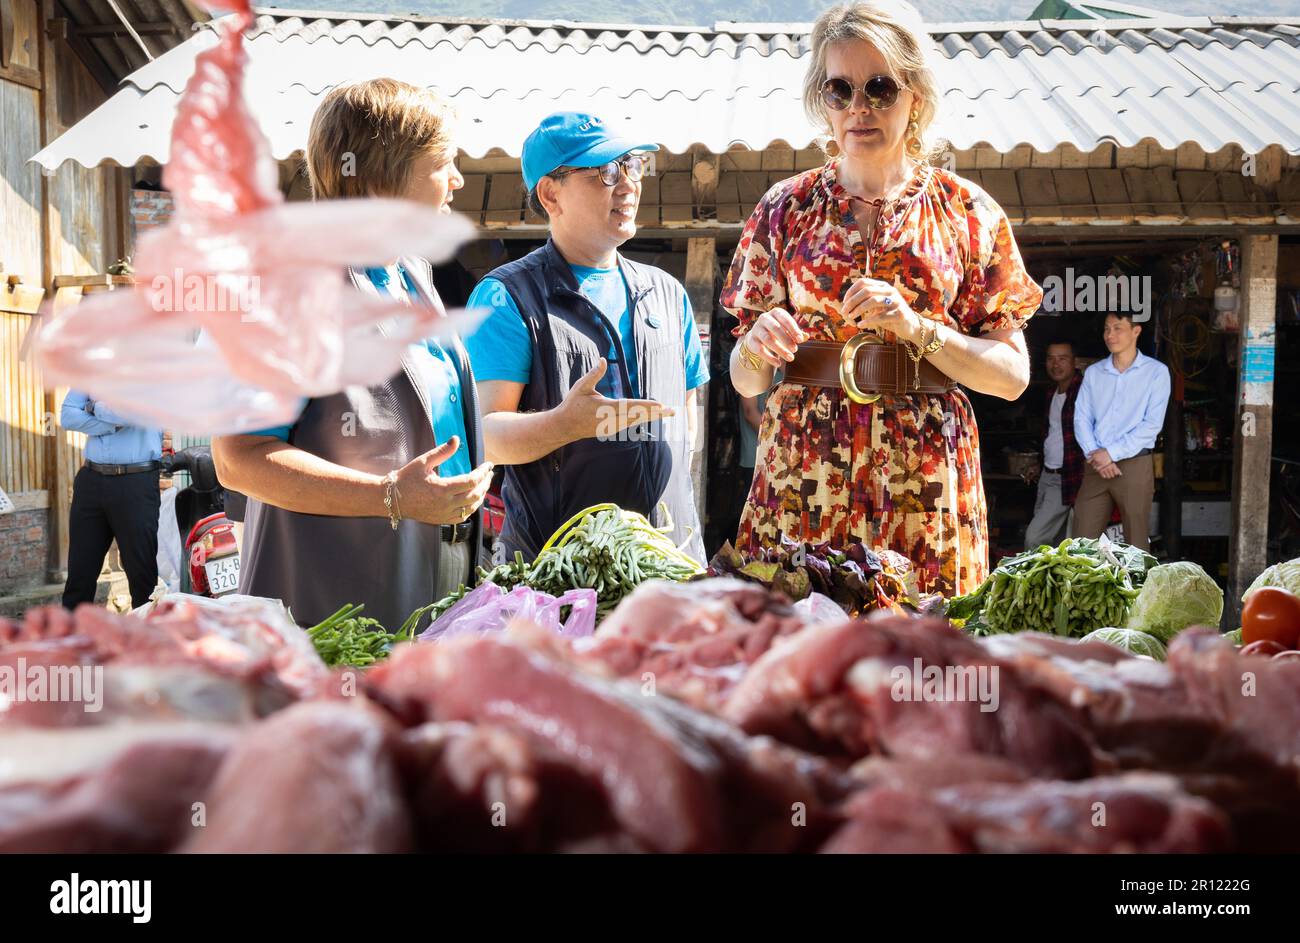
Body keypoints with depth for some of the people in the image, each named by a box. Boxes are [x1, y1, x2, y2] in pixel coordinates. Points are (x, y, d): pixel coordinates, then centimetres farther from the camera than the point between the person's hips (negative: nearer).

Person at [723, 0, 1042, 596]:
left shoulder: (966, 210, 5)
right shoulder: (785, 208, 7)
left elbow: (1013, 375, 1)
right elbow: (746, 380, 9)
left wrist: (918, 328, -13)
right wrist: (756, 347, -13)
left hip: (925, 480, 0)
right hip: (803, 476, 1)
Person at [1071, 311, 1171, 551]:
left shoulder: (1156, 372, 0)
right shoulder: (1093, 372, 12)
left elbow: (1152, 424, -7)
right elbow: (1081, 418, 7)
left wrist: (1111, 453, -13)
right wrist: (1095, 454, -9)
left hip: (1135, 465, -3)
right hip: (1096, 467, 3)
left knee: (1136, 544, 0)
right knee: (1082, 541, 1)